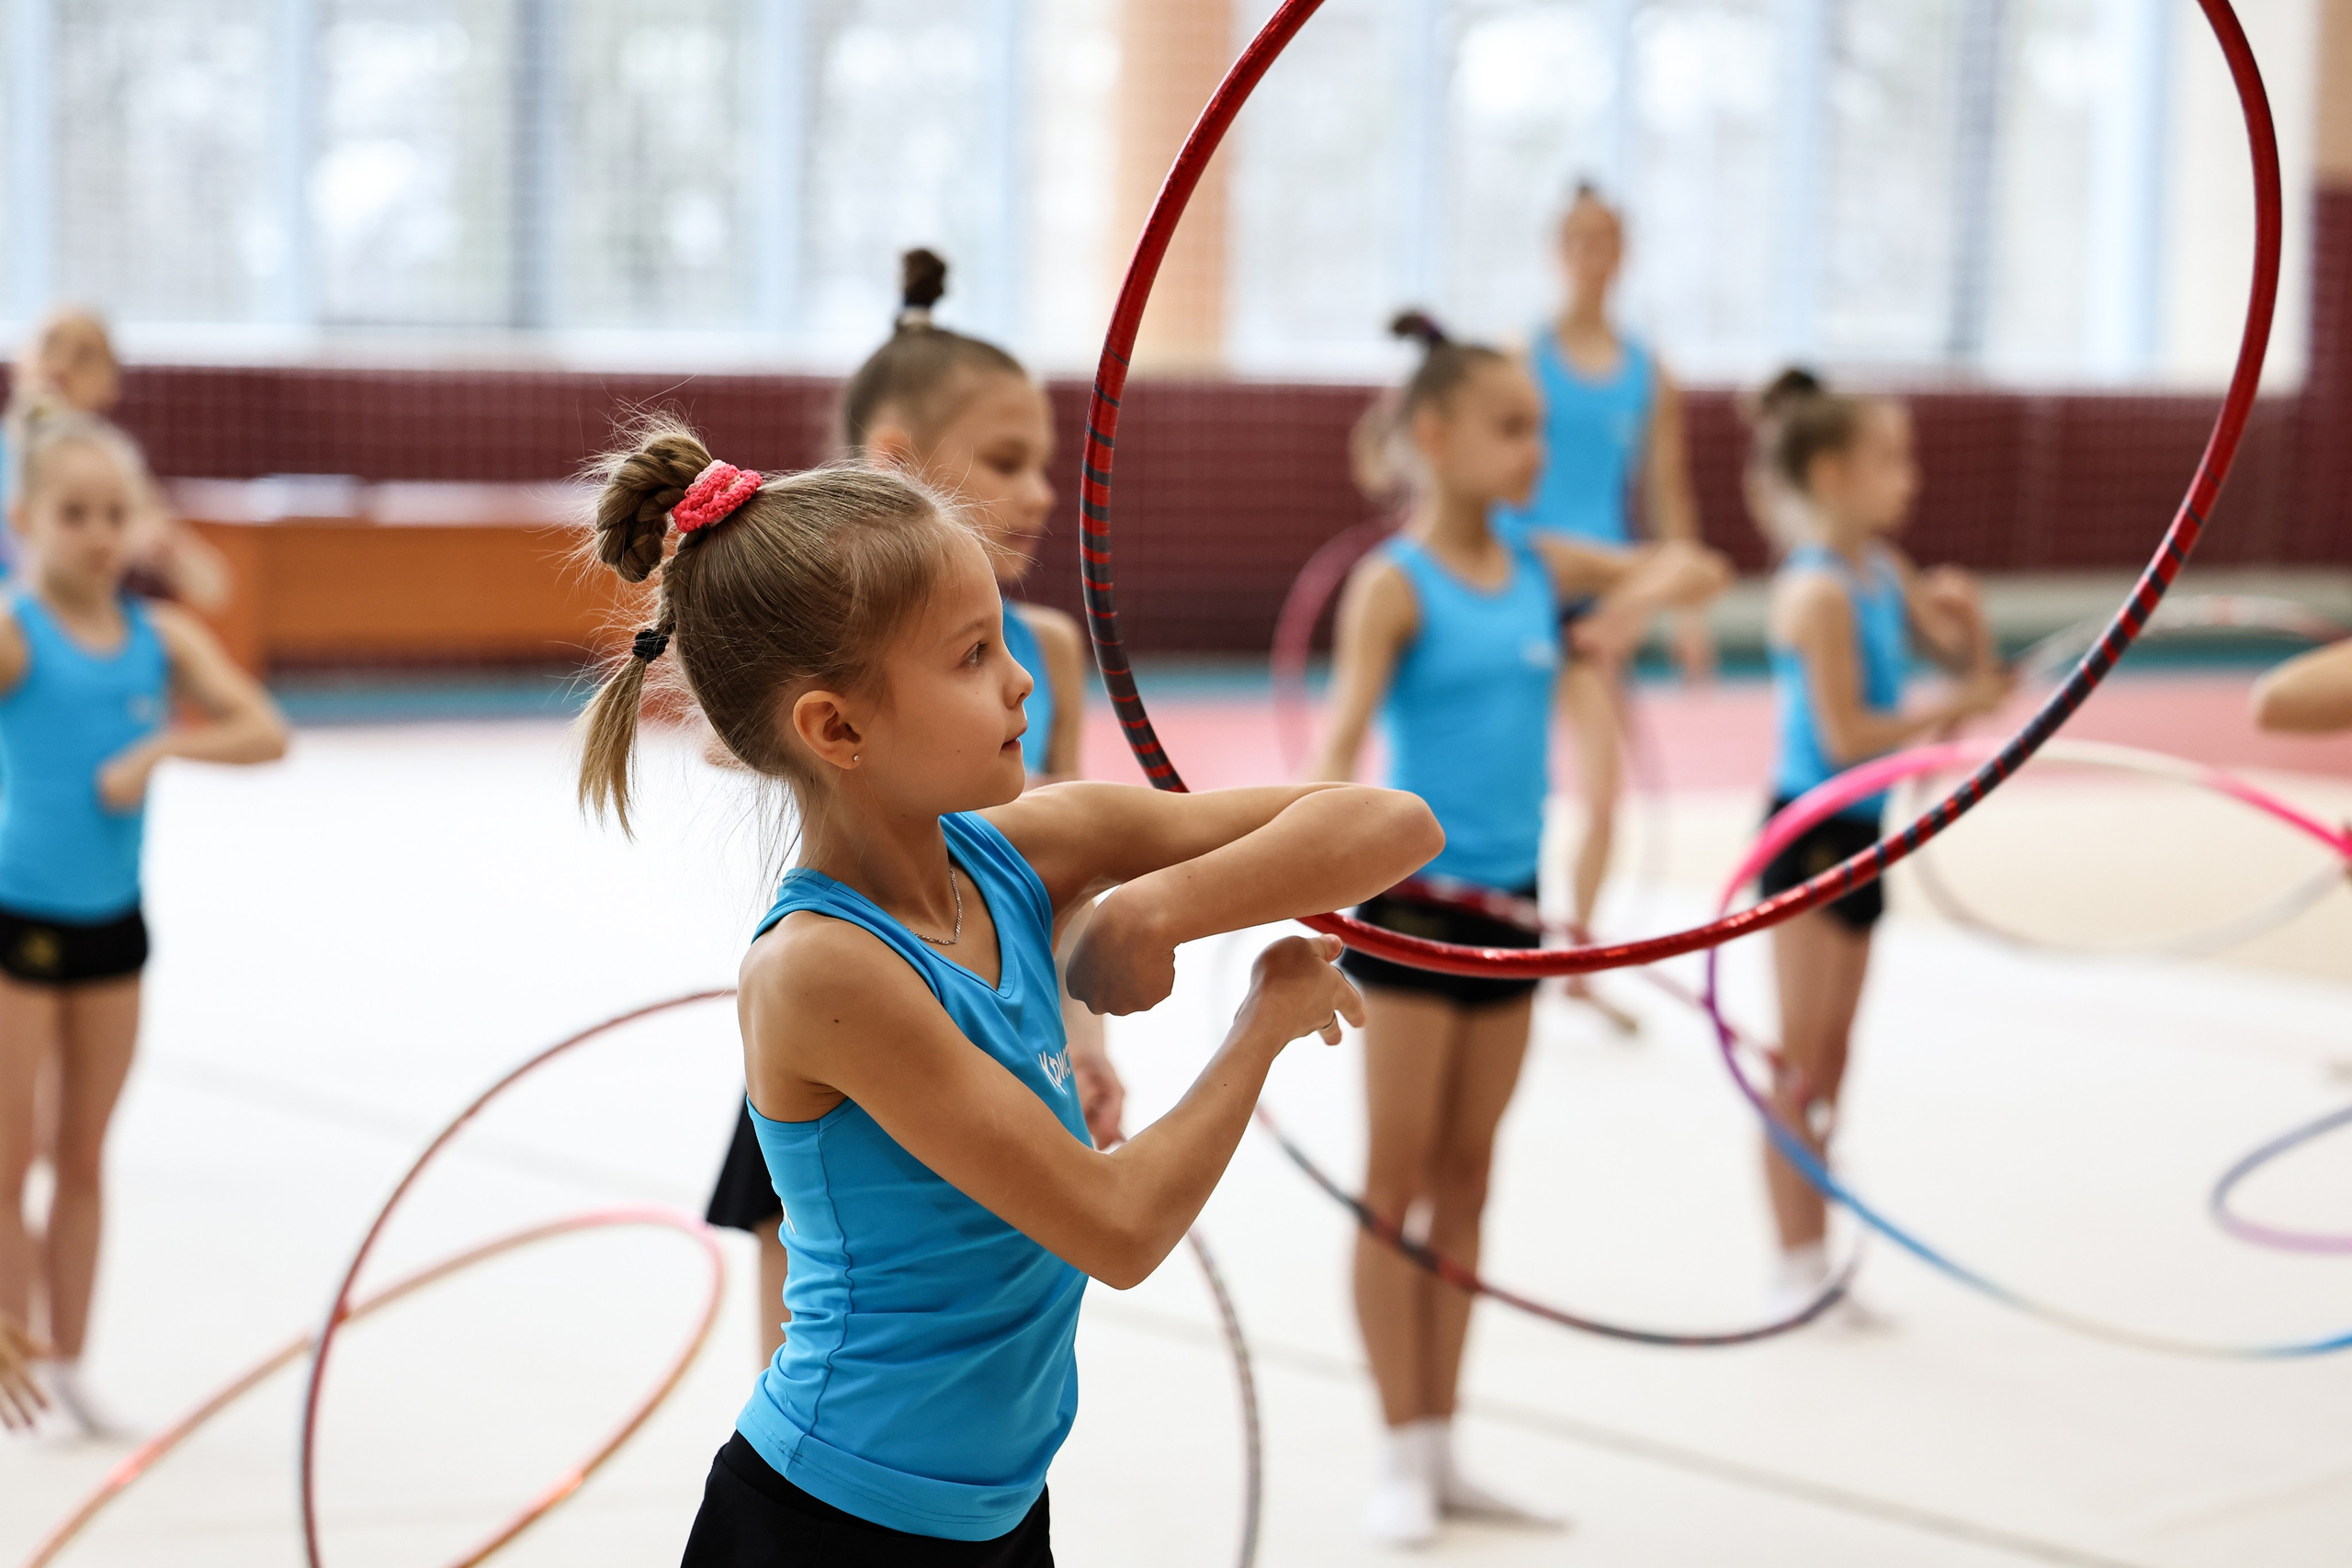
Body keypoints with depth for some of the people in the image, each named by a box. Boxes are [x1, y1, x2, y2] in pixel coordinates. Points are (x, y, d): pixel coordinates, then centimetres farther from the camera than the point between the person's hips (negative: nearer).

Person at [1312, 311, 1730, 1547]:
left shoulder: (1540, 565, 7)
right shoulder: (1395, 585, -9)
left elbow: (1701, 569, 13)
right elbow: (1343, 729, -20)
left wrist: (1651, 591, -9)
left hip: (1507, 901, 6)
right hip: (1414, 897, -6)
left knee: (1466, 1179, 11)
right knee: (1398, 1182, 0)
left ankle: (1442, 1447, 19)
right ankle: (1405, 1457, 6)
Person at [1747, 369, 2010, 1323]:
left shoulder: (1882, 572, 8)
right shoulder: (1820, 592, -17)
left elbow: (1967, 665, 13)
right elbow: (1845, 735, -21)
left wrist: (1965, 612, -6)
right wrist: (1951, 709, -15)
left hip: (1858, 832, 9)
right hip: (1810, 827, -9)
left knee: (1830, 1060, 12)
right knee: (1802, 1061, -3)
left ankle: (1813, 1255, 19)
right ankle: (1798, 1266, 3)